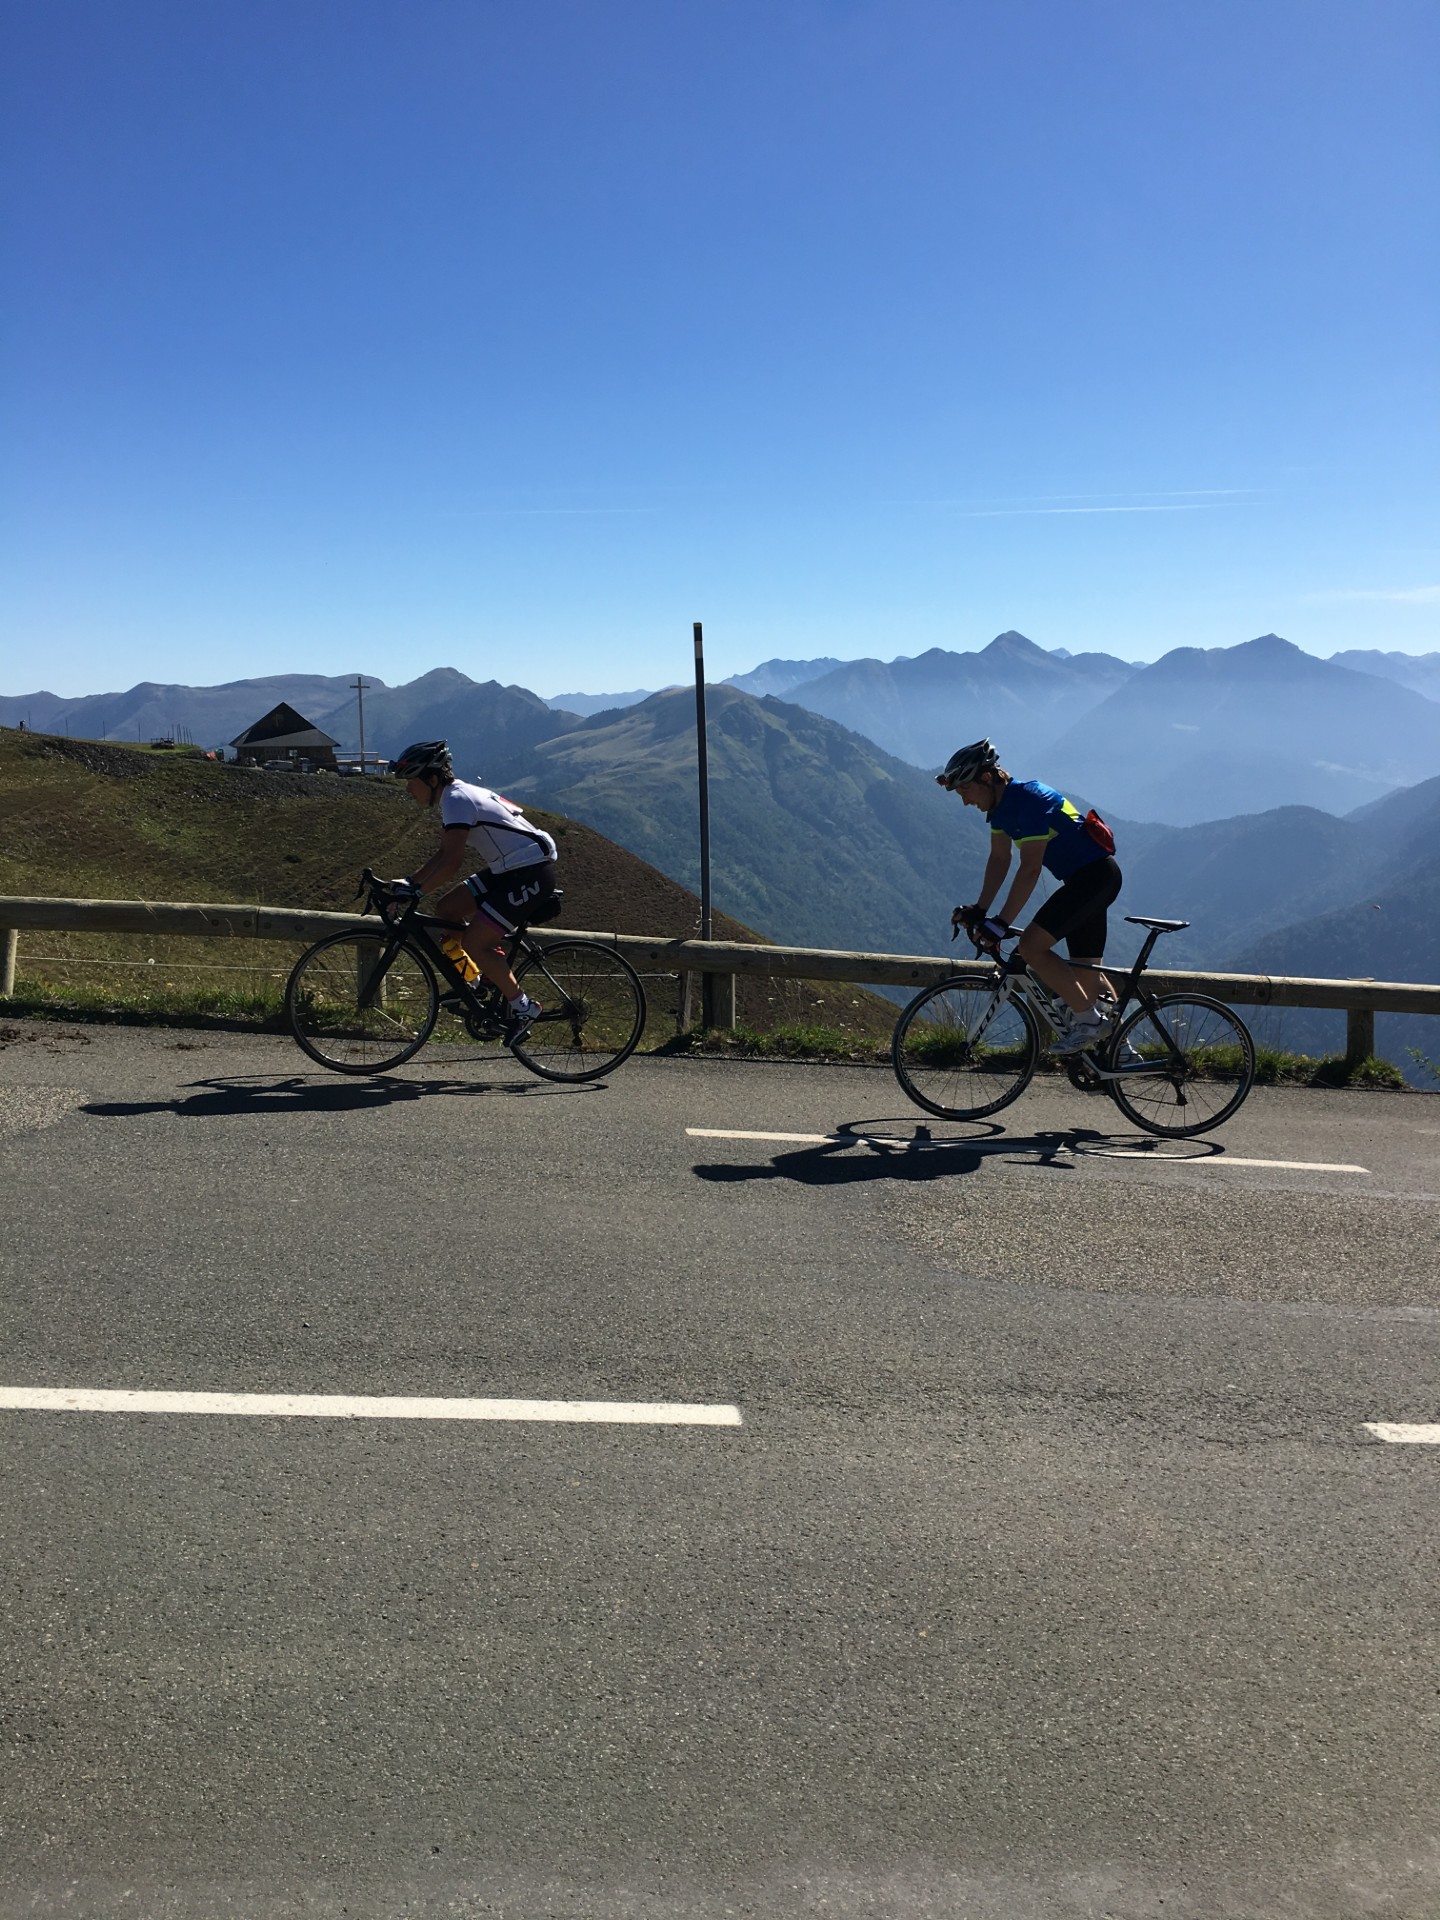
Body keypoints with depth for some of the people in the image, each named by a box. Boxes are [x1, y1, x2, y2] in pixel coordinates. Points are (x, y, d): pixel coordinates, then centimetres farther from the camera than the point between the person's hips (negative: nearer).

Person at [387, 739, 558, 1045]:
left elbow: (452, 862, -27)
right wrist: (408, 881, 6)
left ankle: (522, 1006, 0)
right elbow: (443, 854, 16)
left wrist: (415, 891, -25)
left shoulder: (457, 800, -18)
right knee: (447, 910, 7)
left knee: (472, 942, -12)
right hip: (507, 869, 10)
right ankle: (497, 978, 15)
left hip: (531, 873, -10)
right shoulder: (453, 797, 12)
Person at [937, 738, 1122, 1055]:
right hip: (1083, 878, 10)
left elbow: (1030, 868, -26)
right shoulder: (1000, 804, 5)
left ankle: (1088, 1020, -9)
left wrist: (1001, 923, -25)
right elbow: (999, 858, 11)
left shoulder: (1030, 800, -23)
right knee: (1087, 972, 10)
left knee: (1031, 946, -17)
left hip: (1095, 875, -10)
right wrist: (979, 910, 3)